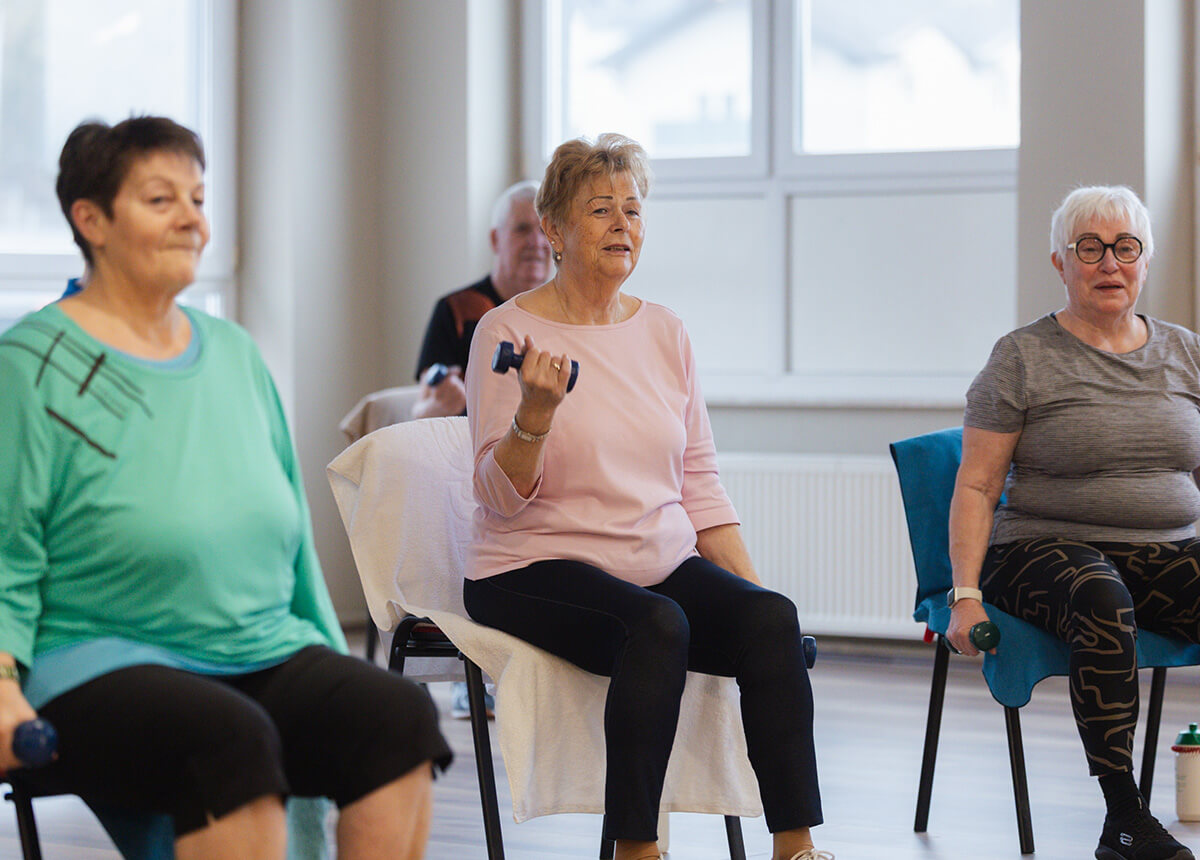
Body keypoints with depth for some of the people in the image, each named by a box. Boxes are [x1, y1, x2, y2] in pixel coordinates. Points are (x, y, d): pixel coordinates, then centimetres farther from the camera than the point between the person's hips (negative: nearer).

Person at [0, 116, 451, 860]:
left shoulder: (235, 354, 18)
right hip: (102, 663, -5)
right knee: (230, 738, -36)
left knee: (400, 711, -23)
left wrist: (335, 657, 19)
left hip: (269, 657, 6)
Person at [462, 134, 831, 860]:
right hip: (538, 571, -5)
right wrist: (535, 412, -27)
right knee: (657, 625, -35)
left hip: (664, 562, 5)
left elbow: (700, 485, 15)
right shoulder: (509, 331, -3)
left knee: (771, 617, -24)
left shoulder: (665, 332, 12)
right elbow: (501, 498, -9)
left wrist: (751, 585, 4)